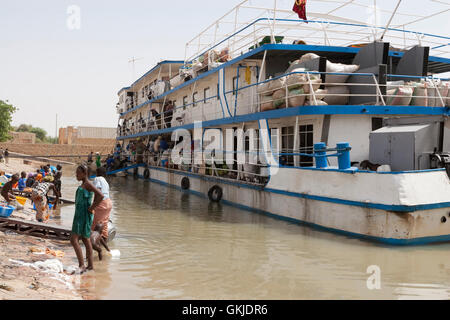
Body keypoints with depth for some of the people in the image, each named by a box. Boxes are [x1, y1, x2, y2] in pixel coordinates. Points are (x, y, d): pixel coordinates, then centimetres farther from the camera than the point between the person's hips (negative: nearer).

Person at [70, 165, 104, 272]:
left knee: (74, 240, -15)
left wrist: (91, 208, -20)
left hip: (84, 215, -11)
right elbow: (96, 196, 28)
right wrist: (93, 206, 14)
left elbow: (100, 196, -27)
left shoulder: (88, 184, -14)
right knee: (85, 239, 13)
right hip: (80, 215, 11)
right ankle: (90, 265, 19)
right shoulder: (83, 185, 16)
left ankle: (81, 265, -14)